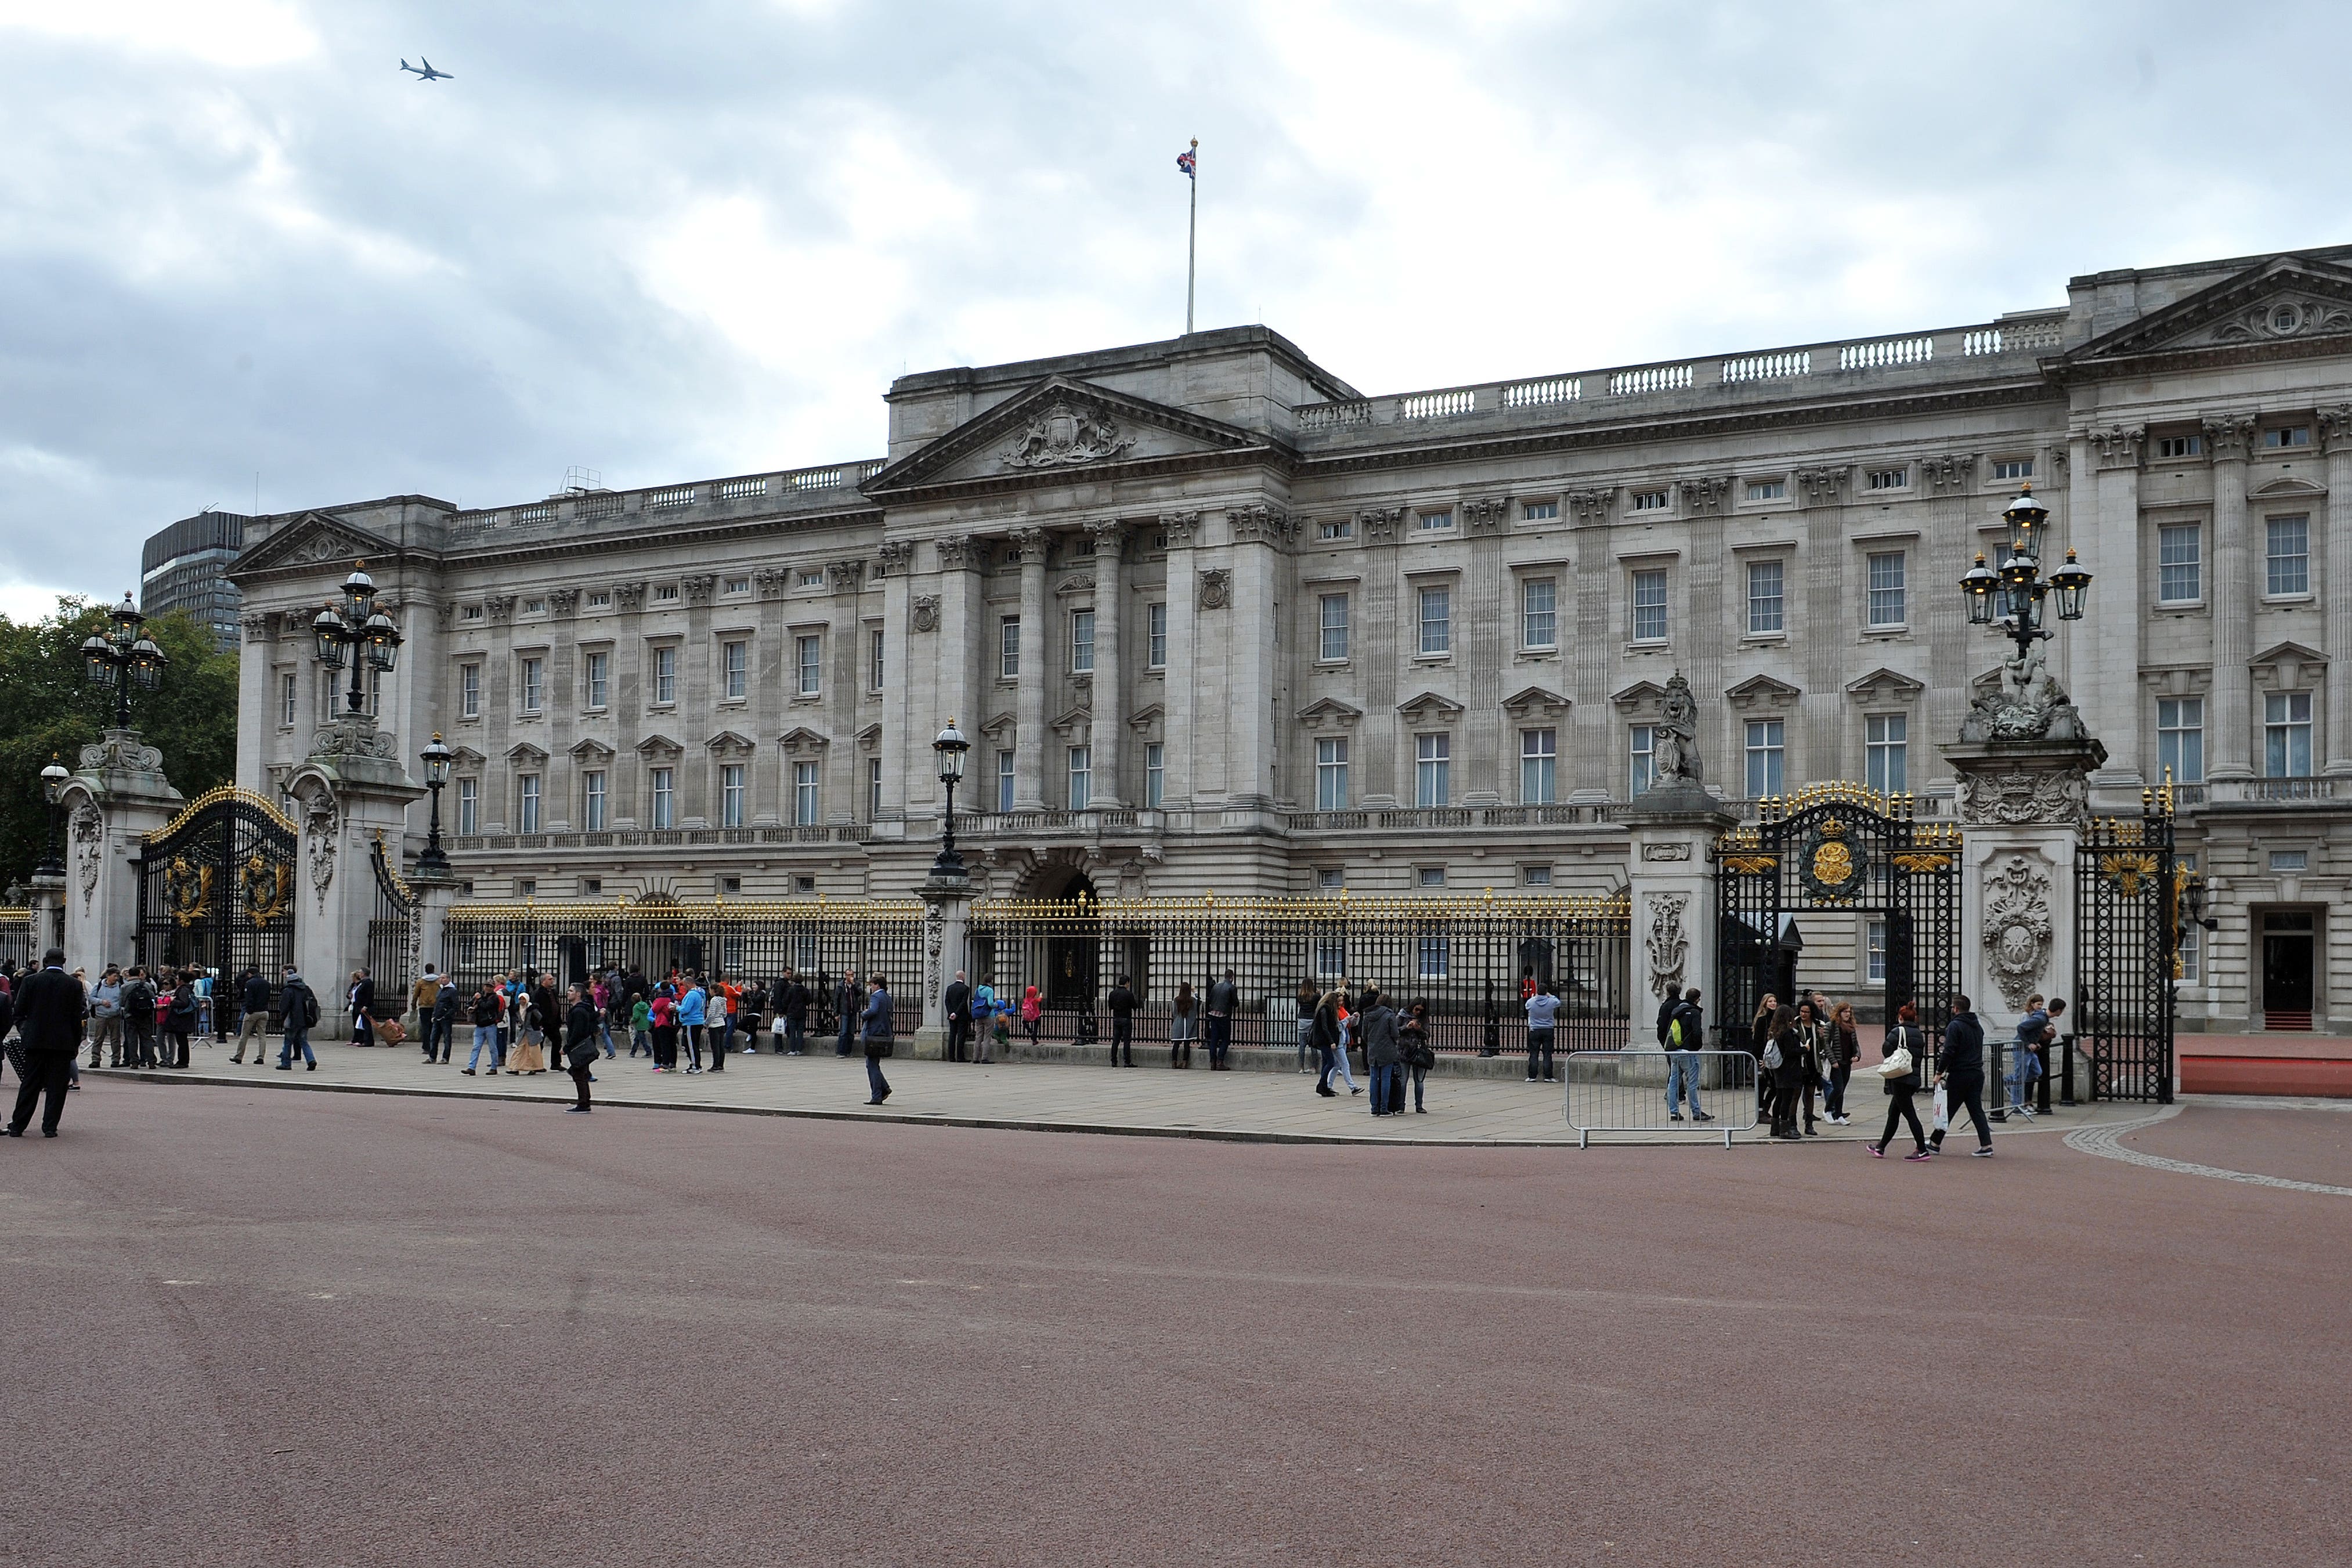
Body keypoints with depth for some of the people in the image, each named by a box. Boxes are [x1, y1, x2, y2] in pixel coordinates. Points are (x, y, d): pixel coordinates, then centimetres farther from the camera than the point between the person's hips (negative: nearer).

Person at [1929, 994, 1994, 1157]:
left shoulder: (1955, 1026, -12)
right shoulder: (1978, 1027, 15)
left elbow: (1949, 1052, -17)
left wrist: (1939, 1072, -11)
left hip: (1959, 1075, -7)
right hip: (1977, 1074, 7)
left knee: (1948, 1111, 2)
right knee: (1977, 1110, 8)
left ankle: (1935, 1143, 11)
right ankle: (1986, 1145, -1)